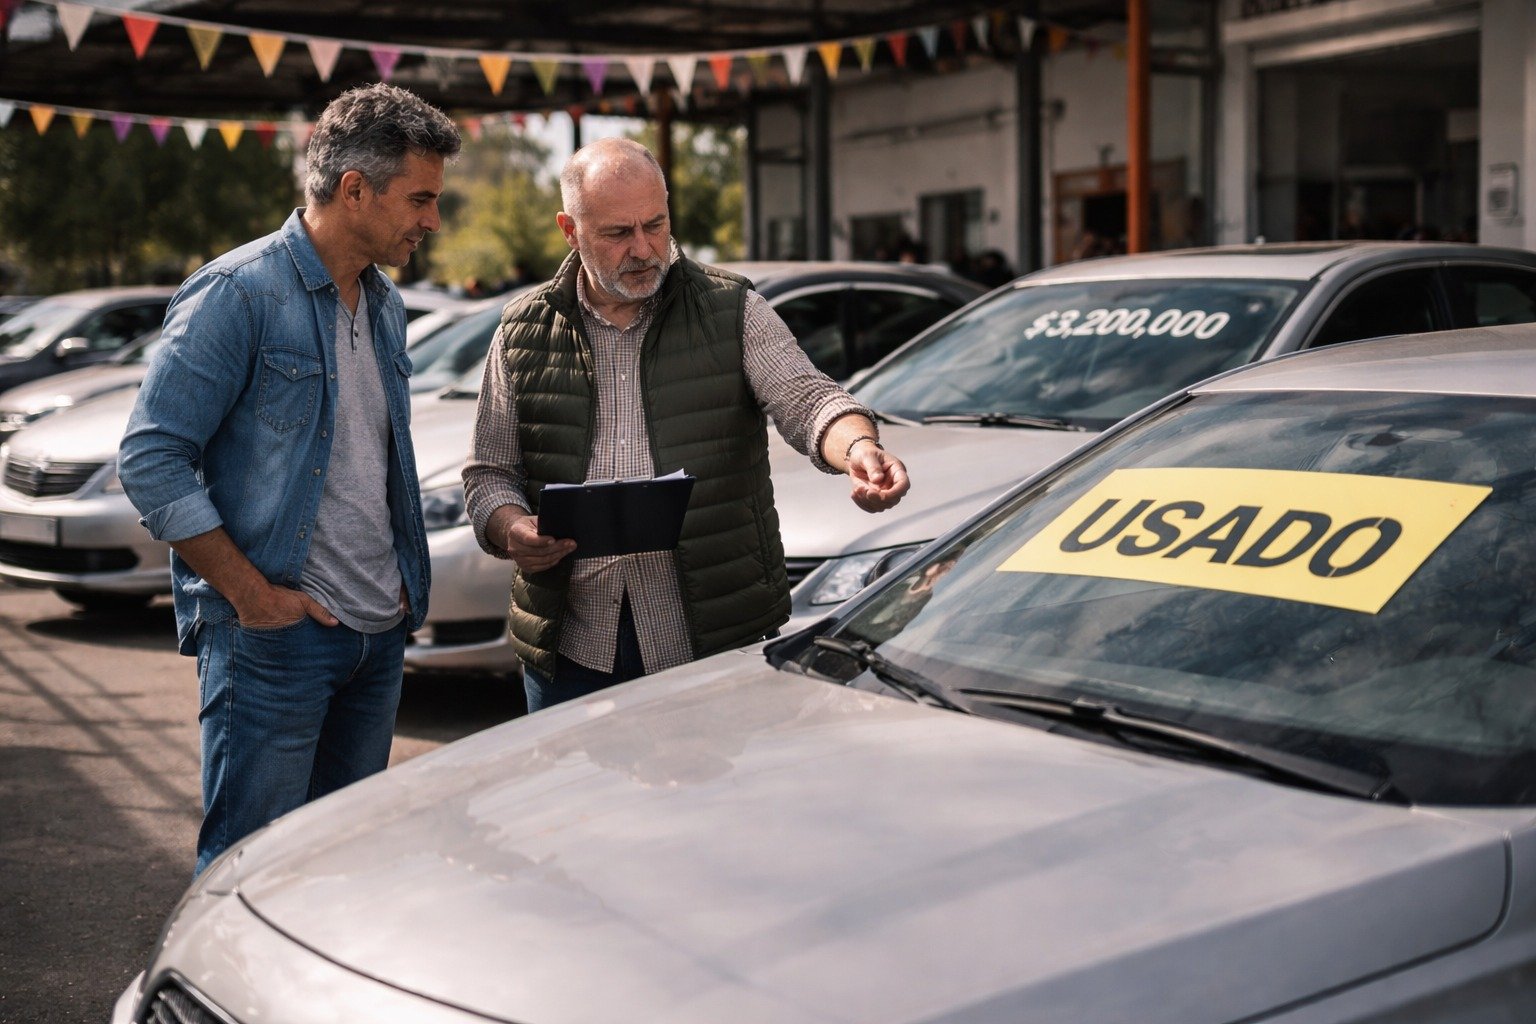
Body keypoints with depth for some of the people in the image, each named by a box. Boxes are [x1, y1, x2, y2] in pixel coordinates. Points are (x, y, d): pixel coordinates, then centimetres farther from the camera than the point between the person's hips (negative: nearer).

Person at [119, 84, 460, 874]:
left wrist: (402, 593, 12)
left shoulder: (384, 307, 14)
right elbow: (150, 460, -14)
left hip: (379, 632, 8)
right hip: (276, 634, -7)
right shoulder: (239, 295, -11)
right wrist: (249, 592, -16)